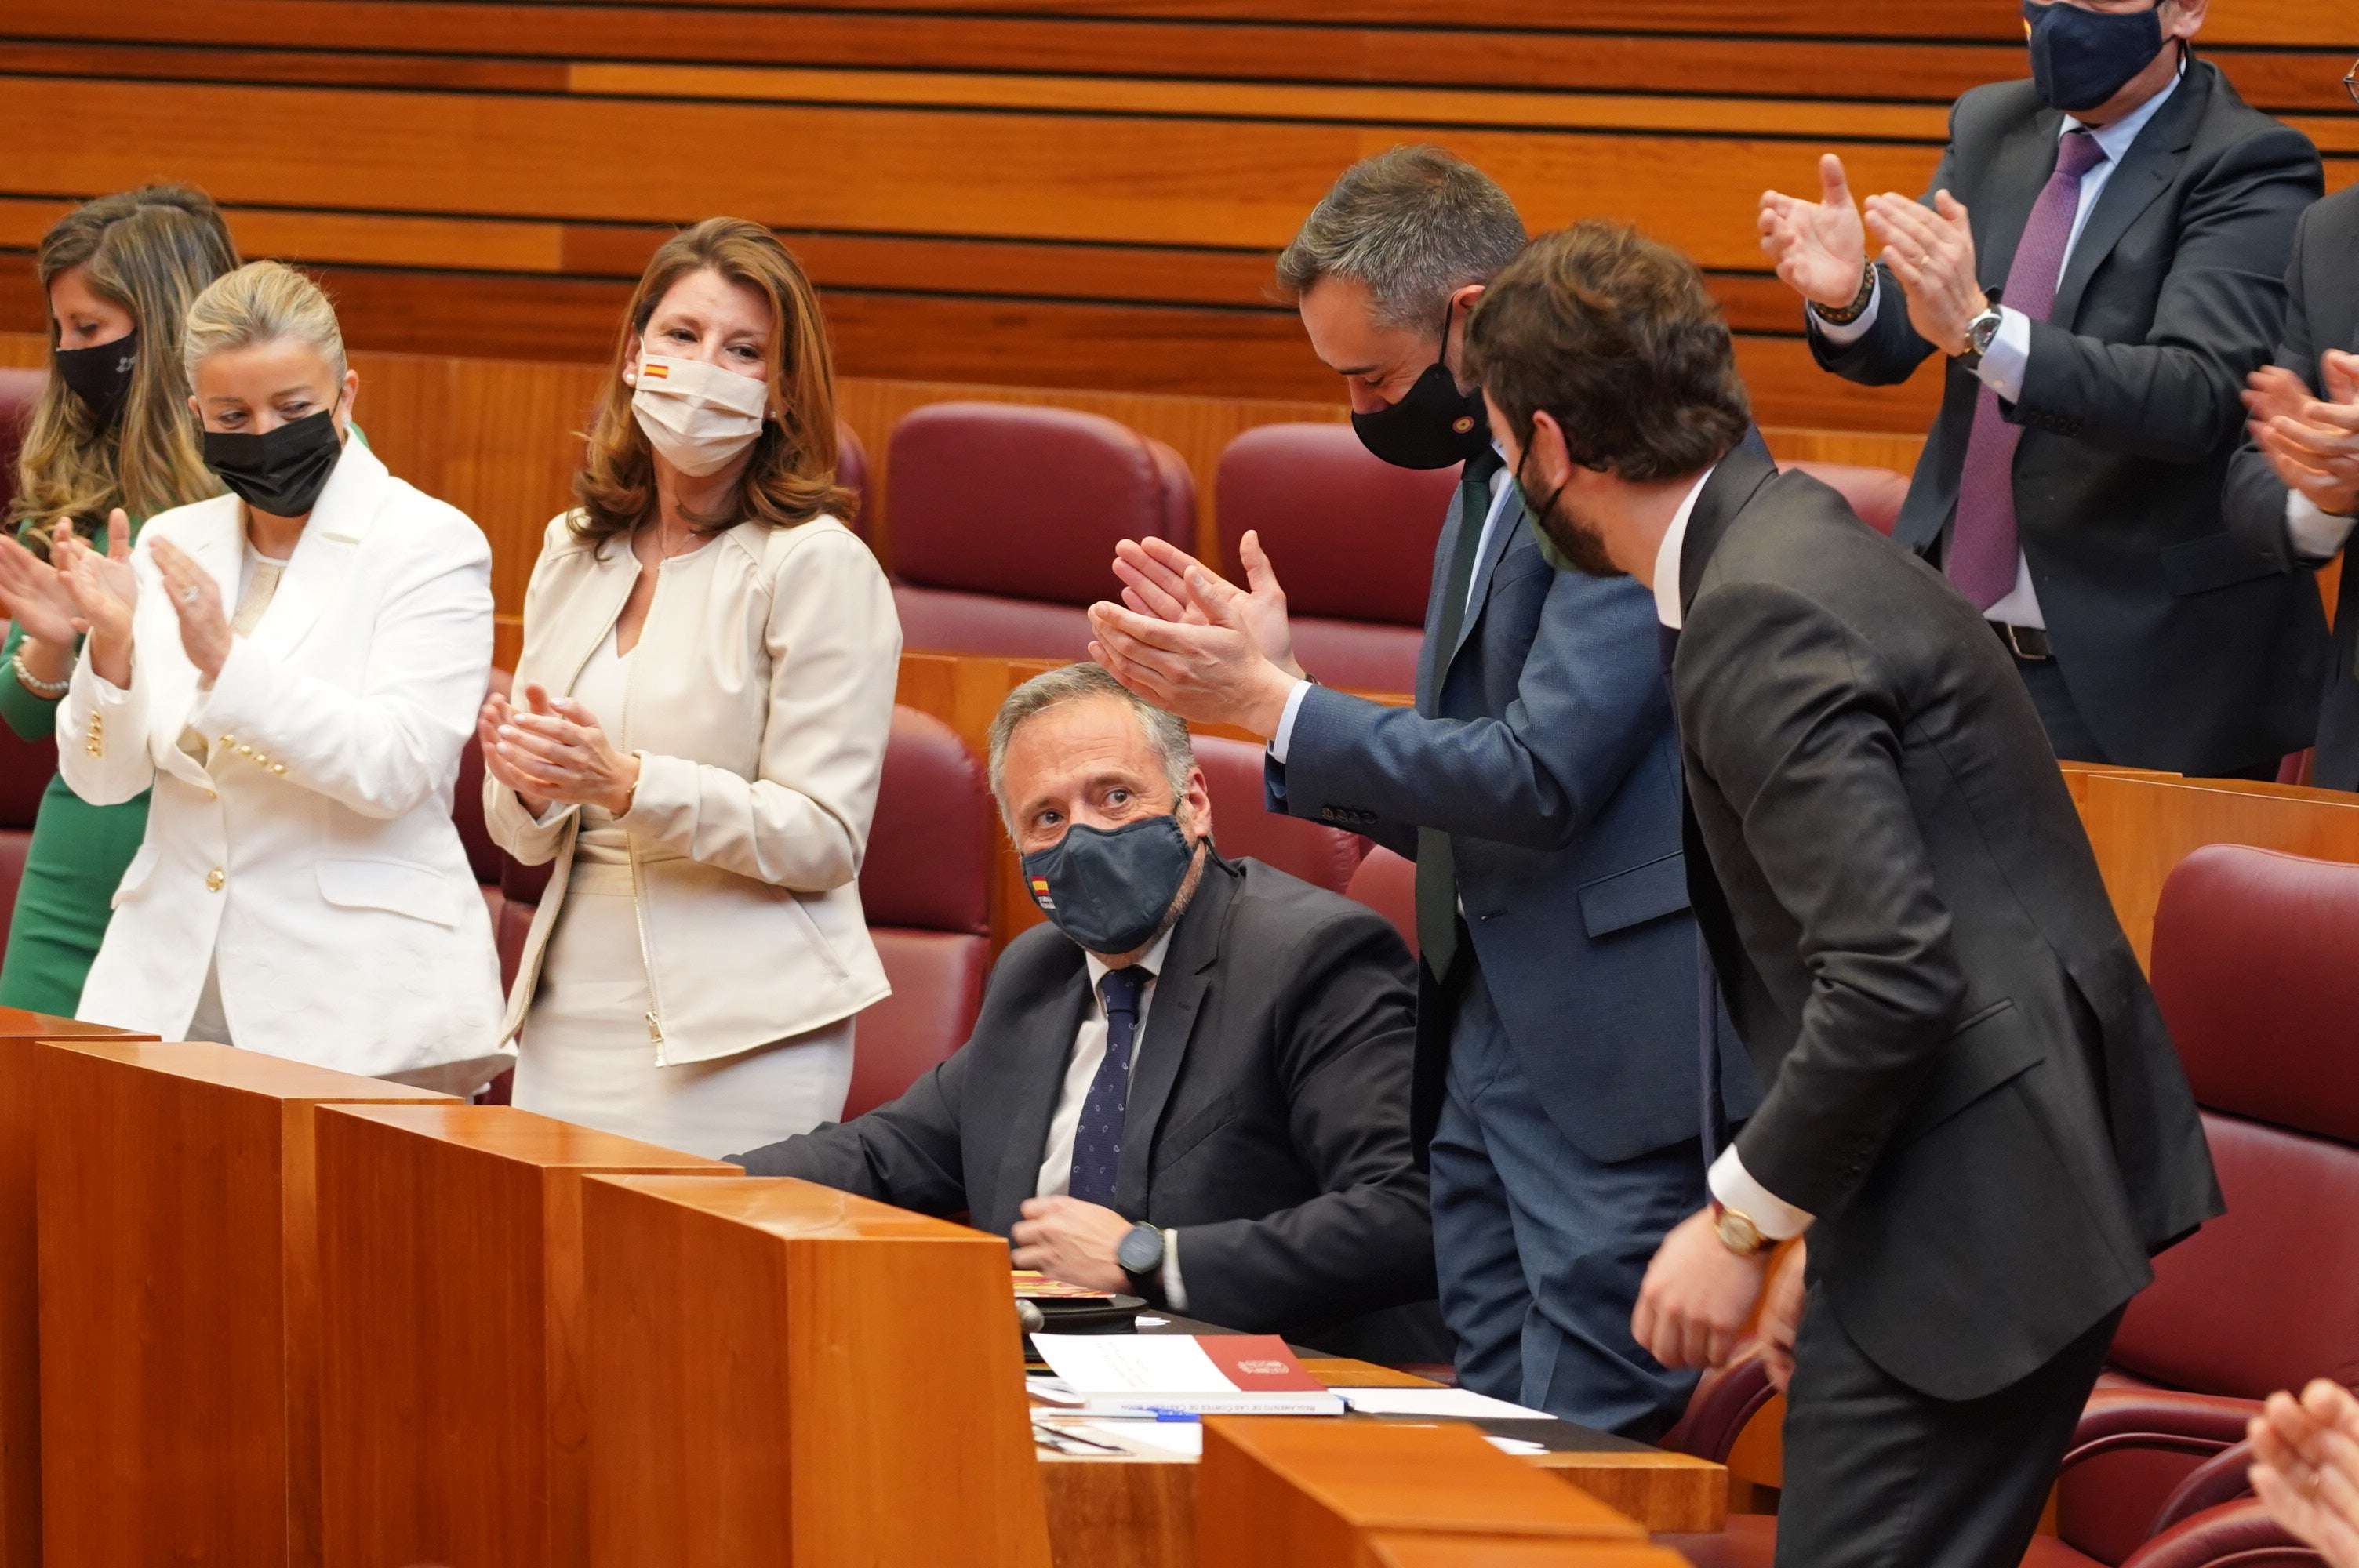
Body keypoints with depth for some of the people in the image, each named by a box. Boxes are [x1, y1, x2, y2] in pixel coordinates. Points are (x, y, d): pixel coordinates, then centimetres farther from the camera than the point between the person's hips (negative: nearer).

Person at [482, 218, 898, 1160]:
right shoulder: (574, 553, 12)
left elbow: (824, 836, -12)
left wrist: (627, 784, -21)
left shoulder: (819, 568, -7)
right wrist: (527, 788, -6)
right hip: (570, 1023, 5)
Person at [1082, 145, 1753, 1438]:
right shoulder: (1490, 482, 17)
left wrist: (1273, 703, -12)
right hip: (1486, 1057, 10)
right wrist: (1264, 677, 8)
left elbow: (1539, 780, -21)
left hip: (1617, 1062, -10)